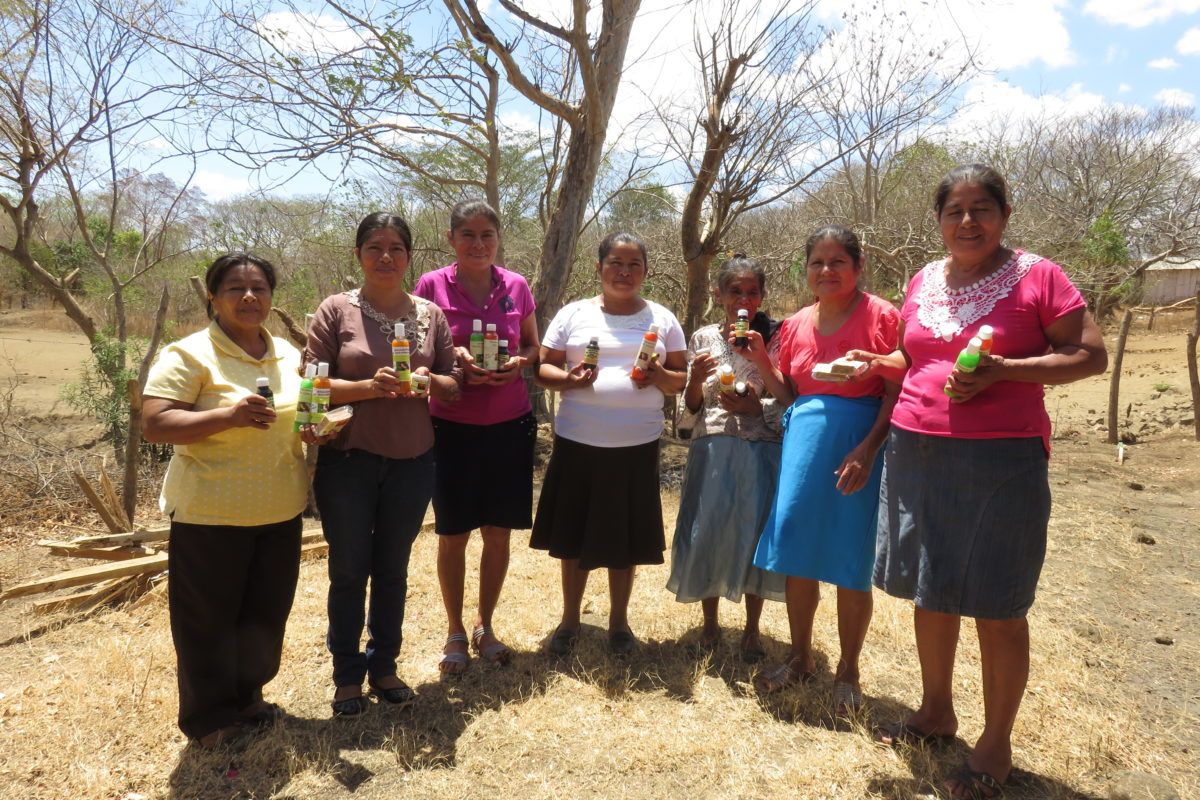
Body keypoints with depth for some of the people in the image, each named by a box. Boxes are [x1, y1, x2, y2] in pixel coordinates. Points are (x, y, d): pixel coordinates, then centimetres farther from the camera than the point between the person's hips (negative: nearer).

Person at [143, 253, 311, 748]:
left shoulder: (289, 355, 9)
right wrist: (228, 416, -29)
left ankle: (248, 697, 38)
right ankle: (211, 719, 27)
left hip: (280, 513, 6)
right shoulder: (188, 355, -10)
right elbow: (154, 426, -17)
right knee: (209, 620, 8)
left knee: (266, 614, 17)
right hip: (211, 516, -5)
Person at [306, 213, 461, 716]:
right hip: (347, 461, -2)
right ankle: (347, 674, 29)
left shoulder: (430, 314, 3)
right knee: (348, 571, 10)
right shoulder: (337, 310, -4)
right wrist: (369, 387, -22)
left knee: (392, 570, 15)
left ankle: (384, 666, 34)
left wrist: (430, 382, -16)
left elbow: (454, 383, 6)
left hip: (412, 461, 2)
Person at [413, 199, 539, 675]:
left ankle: (485, 626, 30)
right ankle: (455, 632, 27)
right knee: (453, 533, 7)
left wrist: (519, 362, -10)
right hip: (453, 426, -2)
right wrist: (454, 360, -18)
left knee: (498, 531, 10)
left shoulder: (516, 286, 3)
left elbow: (534, 348, 12)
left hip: (510, 425, 2)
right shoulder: (432, 286, -4)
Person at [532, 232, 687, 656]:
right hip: (578, 443, 0)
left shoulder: (662, 318, 7)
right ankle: (570, 618, 28)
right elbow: (543, 368, 4)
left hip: (637, 446, 0)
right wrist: (567, 378, -18)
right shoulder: (573, 314, 4)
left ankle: (619, 620, 29)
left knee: (626, 537, 8)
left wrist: (660, 376, -15)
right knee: (574, 534, 9)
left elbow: (682, 378, 7)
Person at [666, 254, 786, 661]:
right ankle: (710, 624, 26)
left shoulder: (775, 338, 0)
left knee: (755, 533, 0)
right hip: (712, 450, 1)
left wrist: (756, 406, -18)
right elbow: (689, 414, 6)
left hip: (760, 451, -1)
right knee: (707, 533, 3)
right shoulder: (702, 339, 5)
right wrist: (696, 378, -12)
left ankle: (752, 629, 22)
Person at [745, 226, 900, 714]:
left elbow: (896, 393, -9)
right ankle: (801, 658, 30)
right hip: (803, 441, 5)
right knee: (797, 554, 10)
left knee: (852, 563, 4)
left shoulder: (881, 316, -6)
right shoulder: (796, 325, 10)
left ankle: (847, 671, 24)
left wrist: (868, 448, -20)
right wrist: (761, 360, 0)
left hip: (858, 446, -5)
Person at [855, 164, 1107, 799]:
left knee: (997, 608, 3)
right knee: (929, 592, 16)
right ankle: (937, 711, 36)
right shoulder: (923, 282, 11)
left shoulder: (1037, 276, -5)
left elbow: (1091, 356, -6)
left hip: (1001, 459, -5)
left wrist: (1002, 371, -19)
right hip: (917, 454, 6)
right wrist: (881, 364, 3)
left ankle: (996, 745, 23)